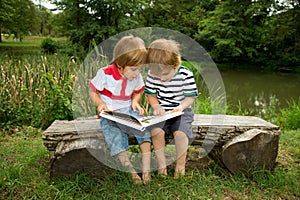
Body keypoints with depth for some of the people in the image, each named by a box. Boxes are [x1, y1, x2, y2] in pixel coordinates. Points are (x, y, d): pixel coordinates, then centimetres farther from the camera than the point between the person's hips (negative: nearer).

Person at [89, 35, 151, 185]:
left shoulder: (137, 77, 0)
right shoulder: (105, 74, -13)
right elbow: (92, 91, -3)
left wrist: (135, 101, -3)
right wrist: (100, 104, -21)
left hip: (129, 111, 3)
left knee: (144, 128, -21)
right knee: (114, 134, -28)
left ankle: (146, 168, -17)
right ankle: (131, 171, -22)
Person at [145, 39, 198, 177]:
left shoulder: (186, 75, -13)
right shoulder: (152, 74, -6)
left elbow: (190, 97, -6)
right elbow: (151, 95, 5)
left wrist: (181, 107, -24)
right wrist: (156, 106, -14)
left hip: (181, 111, -2)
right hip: (161, 111, 2)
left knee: (180, 133, -25)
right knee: (156, 131, -23)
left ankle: (180, 165, 0)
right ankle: (161, 164, -2)